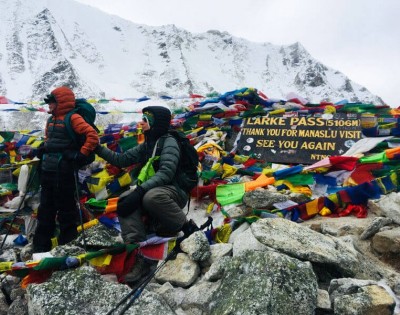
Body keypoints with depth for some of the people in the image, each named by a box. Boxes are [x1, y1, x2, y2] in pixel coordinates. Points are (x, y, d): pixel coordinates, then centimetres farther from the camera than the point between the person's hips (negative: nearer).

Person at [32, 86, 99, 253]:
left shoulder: (73, 118, -11)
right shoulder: (51, 120, 16)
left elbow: (93, 136, -20)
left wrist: (82, 155, -21)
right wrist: (43, 150, 13)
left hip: (64, 172, -9)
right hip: (47, 170, 9)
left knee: (65, 206, 2)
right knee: (45, 207, 14)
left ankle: (67, 244, 17)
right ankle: (41, 244, 26)